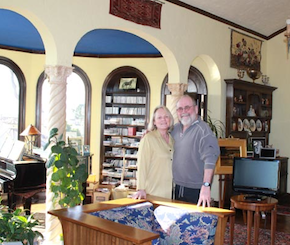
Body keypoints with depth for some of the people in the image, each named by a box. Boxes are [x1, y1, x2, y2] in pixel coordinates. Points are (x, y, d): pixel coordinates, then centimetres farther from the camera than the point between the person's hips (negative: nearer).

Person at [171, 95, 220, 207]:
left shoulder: (203, 129, -15)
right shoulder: (176, 128, 8)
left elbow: (210, 158, -25)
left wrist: (206, 185, -34)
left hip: (196, 190, -7)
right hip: (178, 187, 7)